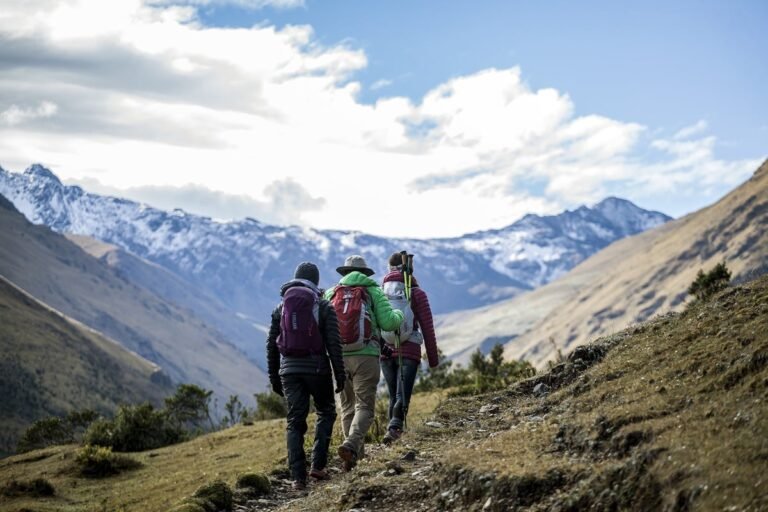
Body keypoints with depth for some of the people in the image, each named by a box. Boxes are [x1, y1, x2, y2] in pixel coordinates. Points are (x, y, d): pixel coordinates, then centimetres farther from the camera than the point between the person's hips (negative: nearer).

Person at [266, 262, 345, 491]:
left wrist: (274, 377, 16)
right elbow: (334, 344, -7)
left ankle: (298, 477, -2)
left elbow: (272, 345, 9)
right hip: (316, 368, -2)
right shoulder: (324, 307, -1)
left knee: (295, 422, 5)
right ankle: (318, 465, 5)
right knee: (326, 412, 17)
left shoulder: (281, 307, 9)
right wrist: (340, 375, -2)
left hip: (289, 369, 3)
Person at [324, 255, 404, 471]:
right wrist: (398, 315, 15)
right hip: (365, 356, -3)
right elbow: (388, 323, -6)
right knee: (364, 406, -2)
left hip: (339, 356, 3)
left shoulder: (330, 293, 11)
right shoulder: (374, 292, 5)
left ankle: (356, 453, 18)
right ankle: (351, 445, -25)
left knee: (347, 406, 15)